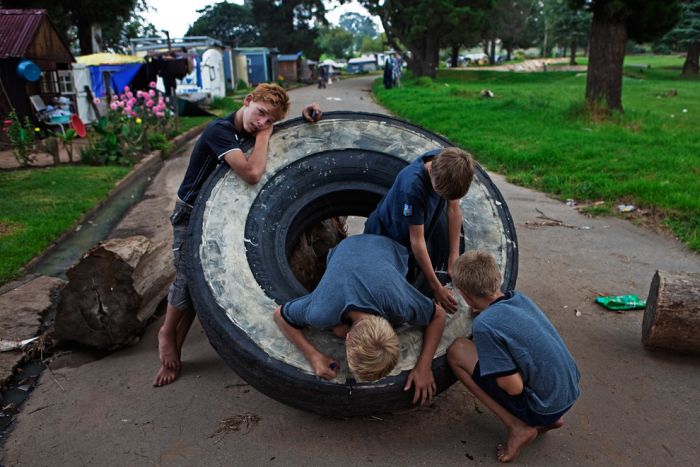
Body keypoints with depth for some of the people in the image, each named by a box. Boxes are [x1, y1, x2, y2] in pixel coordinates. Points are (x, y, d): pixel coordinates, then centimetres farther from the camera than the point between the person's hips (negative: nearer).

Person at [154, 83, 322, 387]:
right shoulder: (219, 131, -25)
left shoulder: (251, 132, -3)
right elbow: (252, 173, -38)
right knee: (189, 278, -14)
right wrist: (263, 136, -25)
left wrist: (305, 118, -9)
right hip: (192, 214, -6)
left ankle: (173, 350, 15)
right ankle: (167, 333, 14)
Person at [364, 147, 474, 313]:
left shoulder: (448, 163, -23)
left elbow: (454, 209, -9)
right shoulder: (412, 185, -41)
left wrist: (454, 254, -14)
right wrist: (436, 287, -26)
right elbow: (417, 241, -32)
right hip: (384, 237, -6)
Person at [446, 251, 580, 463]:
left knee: (457, 351, -6)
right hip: (570, 393, 7)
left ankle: (517, 427, -2)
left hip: (544, 408, -7)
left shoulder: (484, 325, -23)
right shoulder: (520, 297, 0)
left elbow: (514, 387, -20)